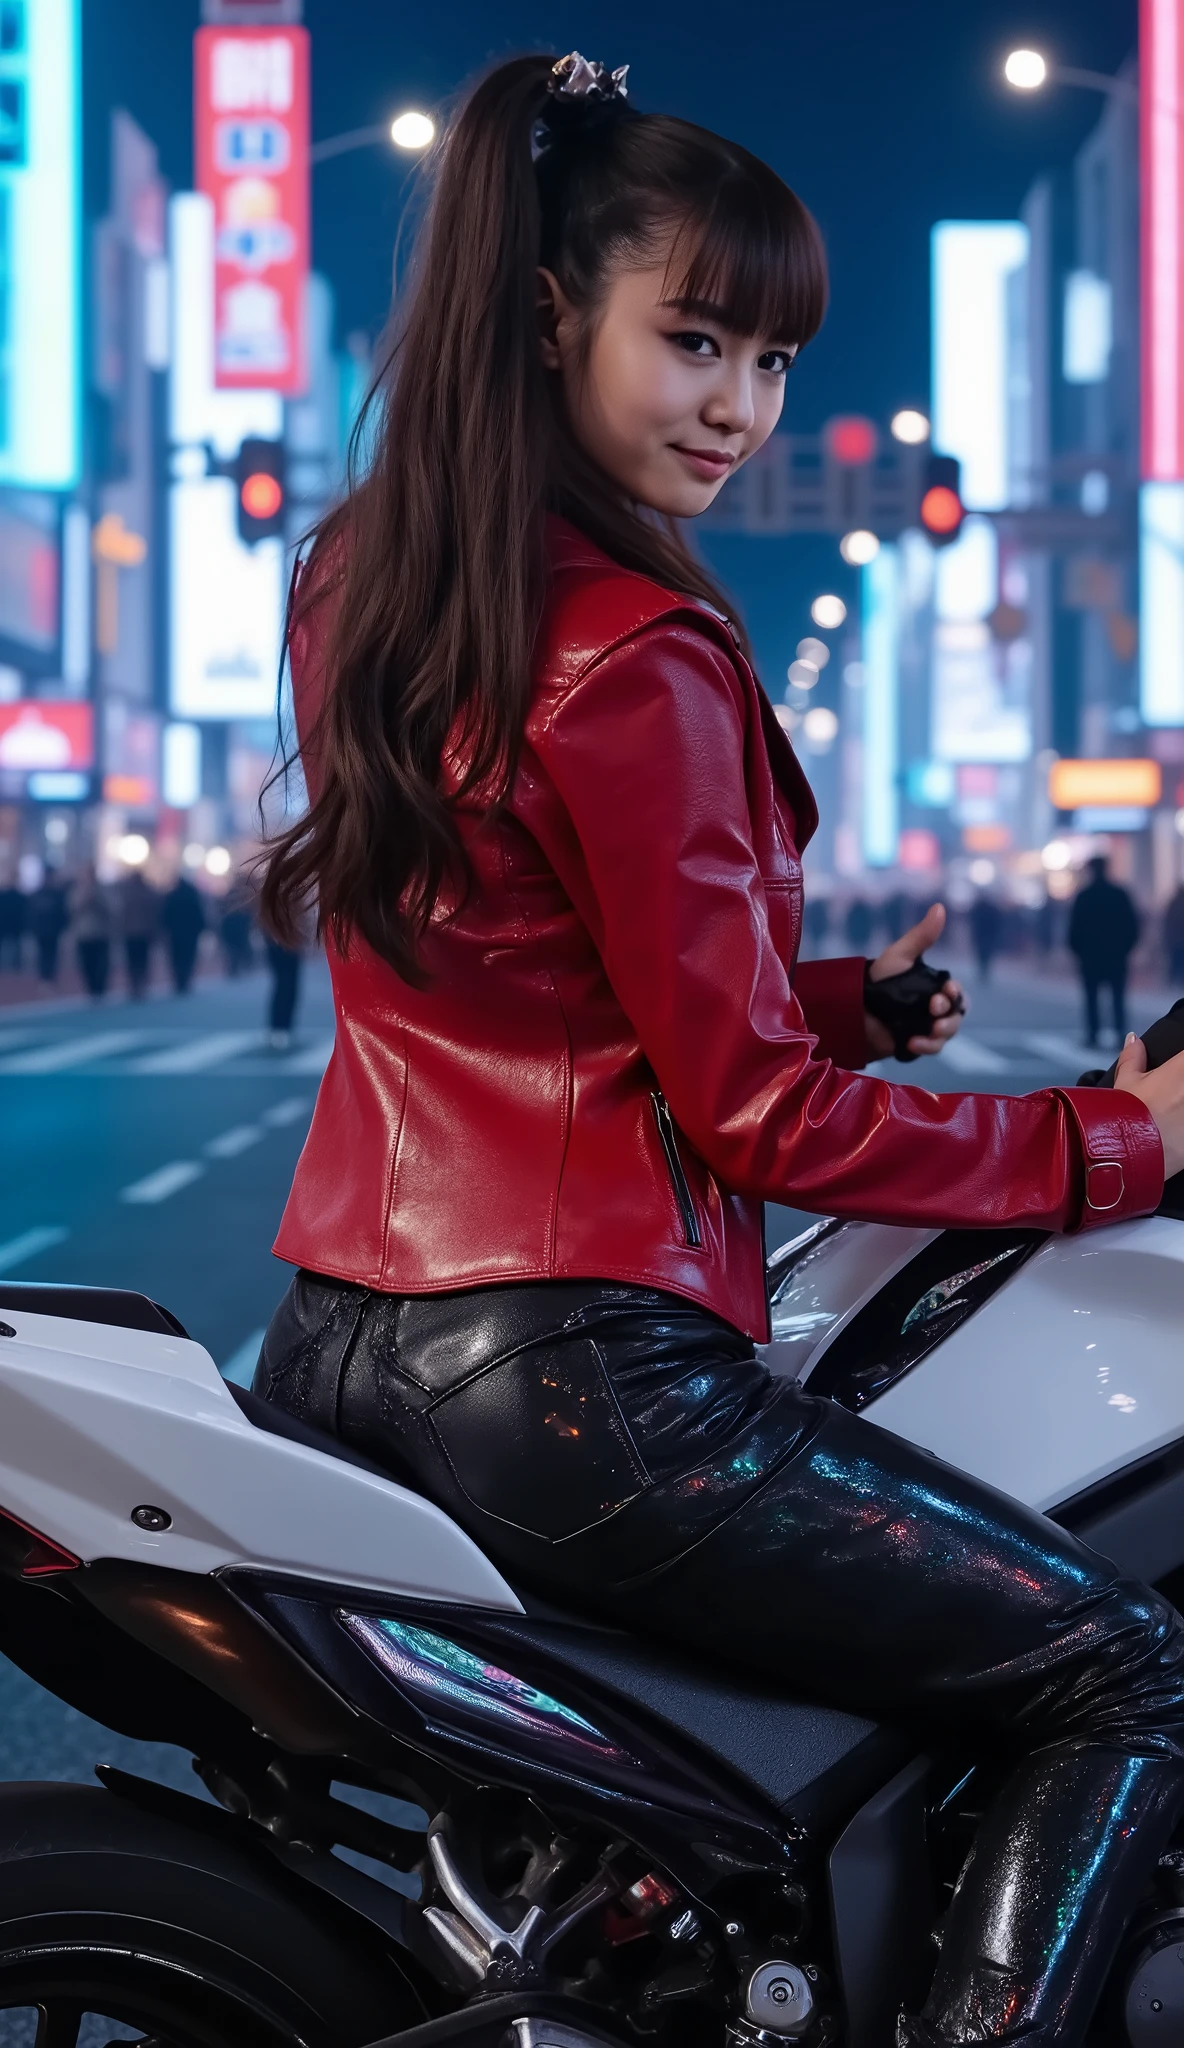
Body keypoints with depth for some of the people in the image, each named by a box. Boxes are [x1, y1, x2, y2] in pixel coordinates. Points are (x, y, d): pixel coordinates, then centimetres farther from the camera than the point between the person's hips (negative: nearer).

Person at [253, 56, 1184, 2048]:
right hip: (563, 1373, -9)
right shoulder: (639, 656, -16)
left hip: (333, 1337, 9)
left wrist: (837, 999, 14)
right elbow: (750, 1112, -13)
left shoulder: (358, 582, 10)